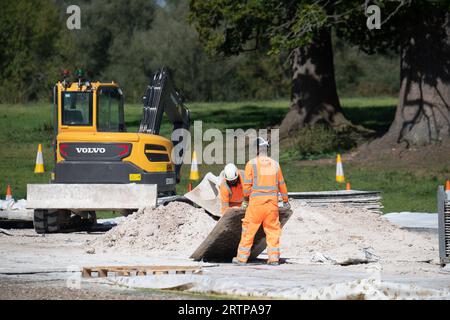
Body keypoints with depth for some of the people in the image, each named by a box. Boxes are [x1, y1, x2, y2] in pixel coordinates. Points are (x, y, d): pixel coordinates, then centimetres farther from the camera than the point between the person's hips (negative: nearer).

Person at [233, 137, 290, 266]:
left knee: (249, 230, 3)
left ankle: (242, 257, 7)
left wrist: (245, 199, 11)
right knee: (273, 230, 9)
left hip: (256, 202, -3)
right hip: (272, 202, 3)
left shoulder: (252, 164, -5)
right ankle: (274, 258, 6)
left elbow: (247, 184, -5)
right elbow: (281, 184, 13)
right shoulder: (275, 164, 6)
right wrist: (285, 201, 25)